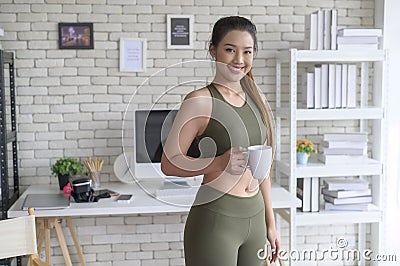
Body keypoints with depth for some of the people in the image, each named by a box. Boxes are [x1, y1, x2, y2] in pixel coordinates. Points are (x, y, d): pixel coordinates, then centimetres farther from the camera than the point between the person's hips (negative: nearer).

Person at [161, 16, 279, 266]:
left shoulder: (256, 98, 9)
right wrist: (219, 163, -26)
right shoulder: (200, 100, -10)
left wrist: (270, 222, 15)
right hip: (215, 219, -6)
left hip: (255, 218, 6)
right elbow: (169, 162, -12)